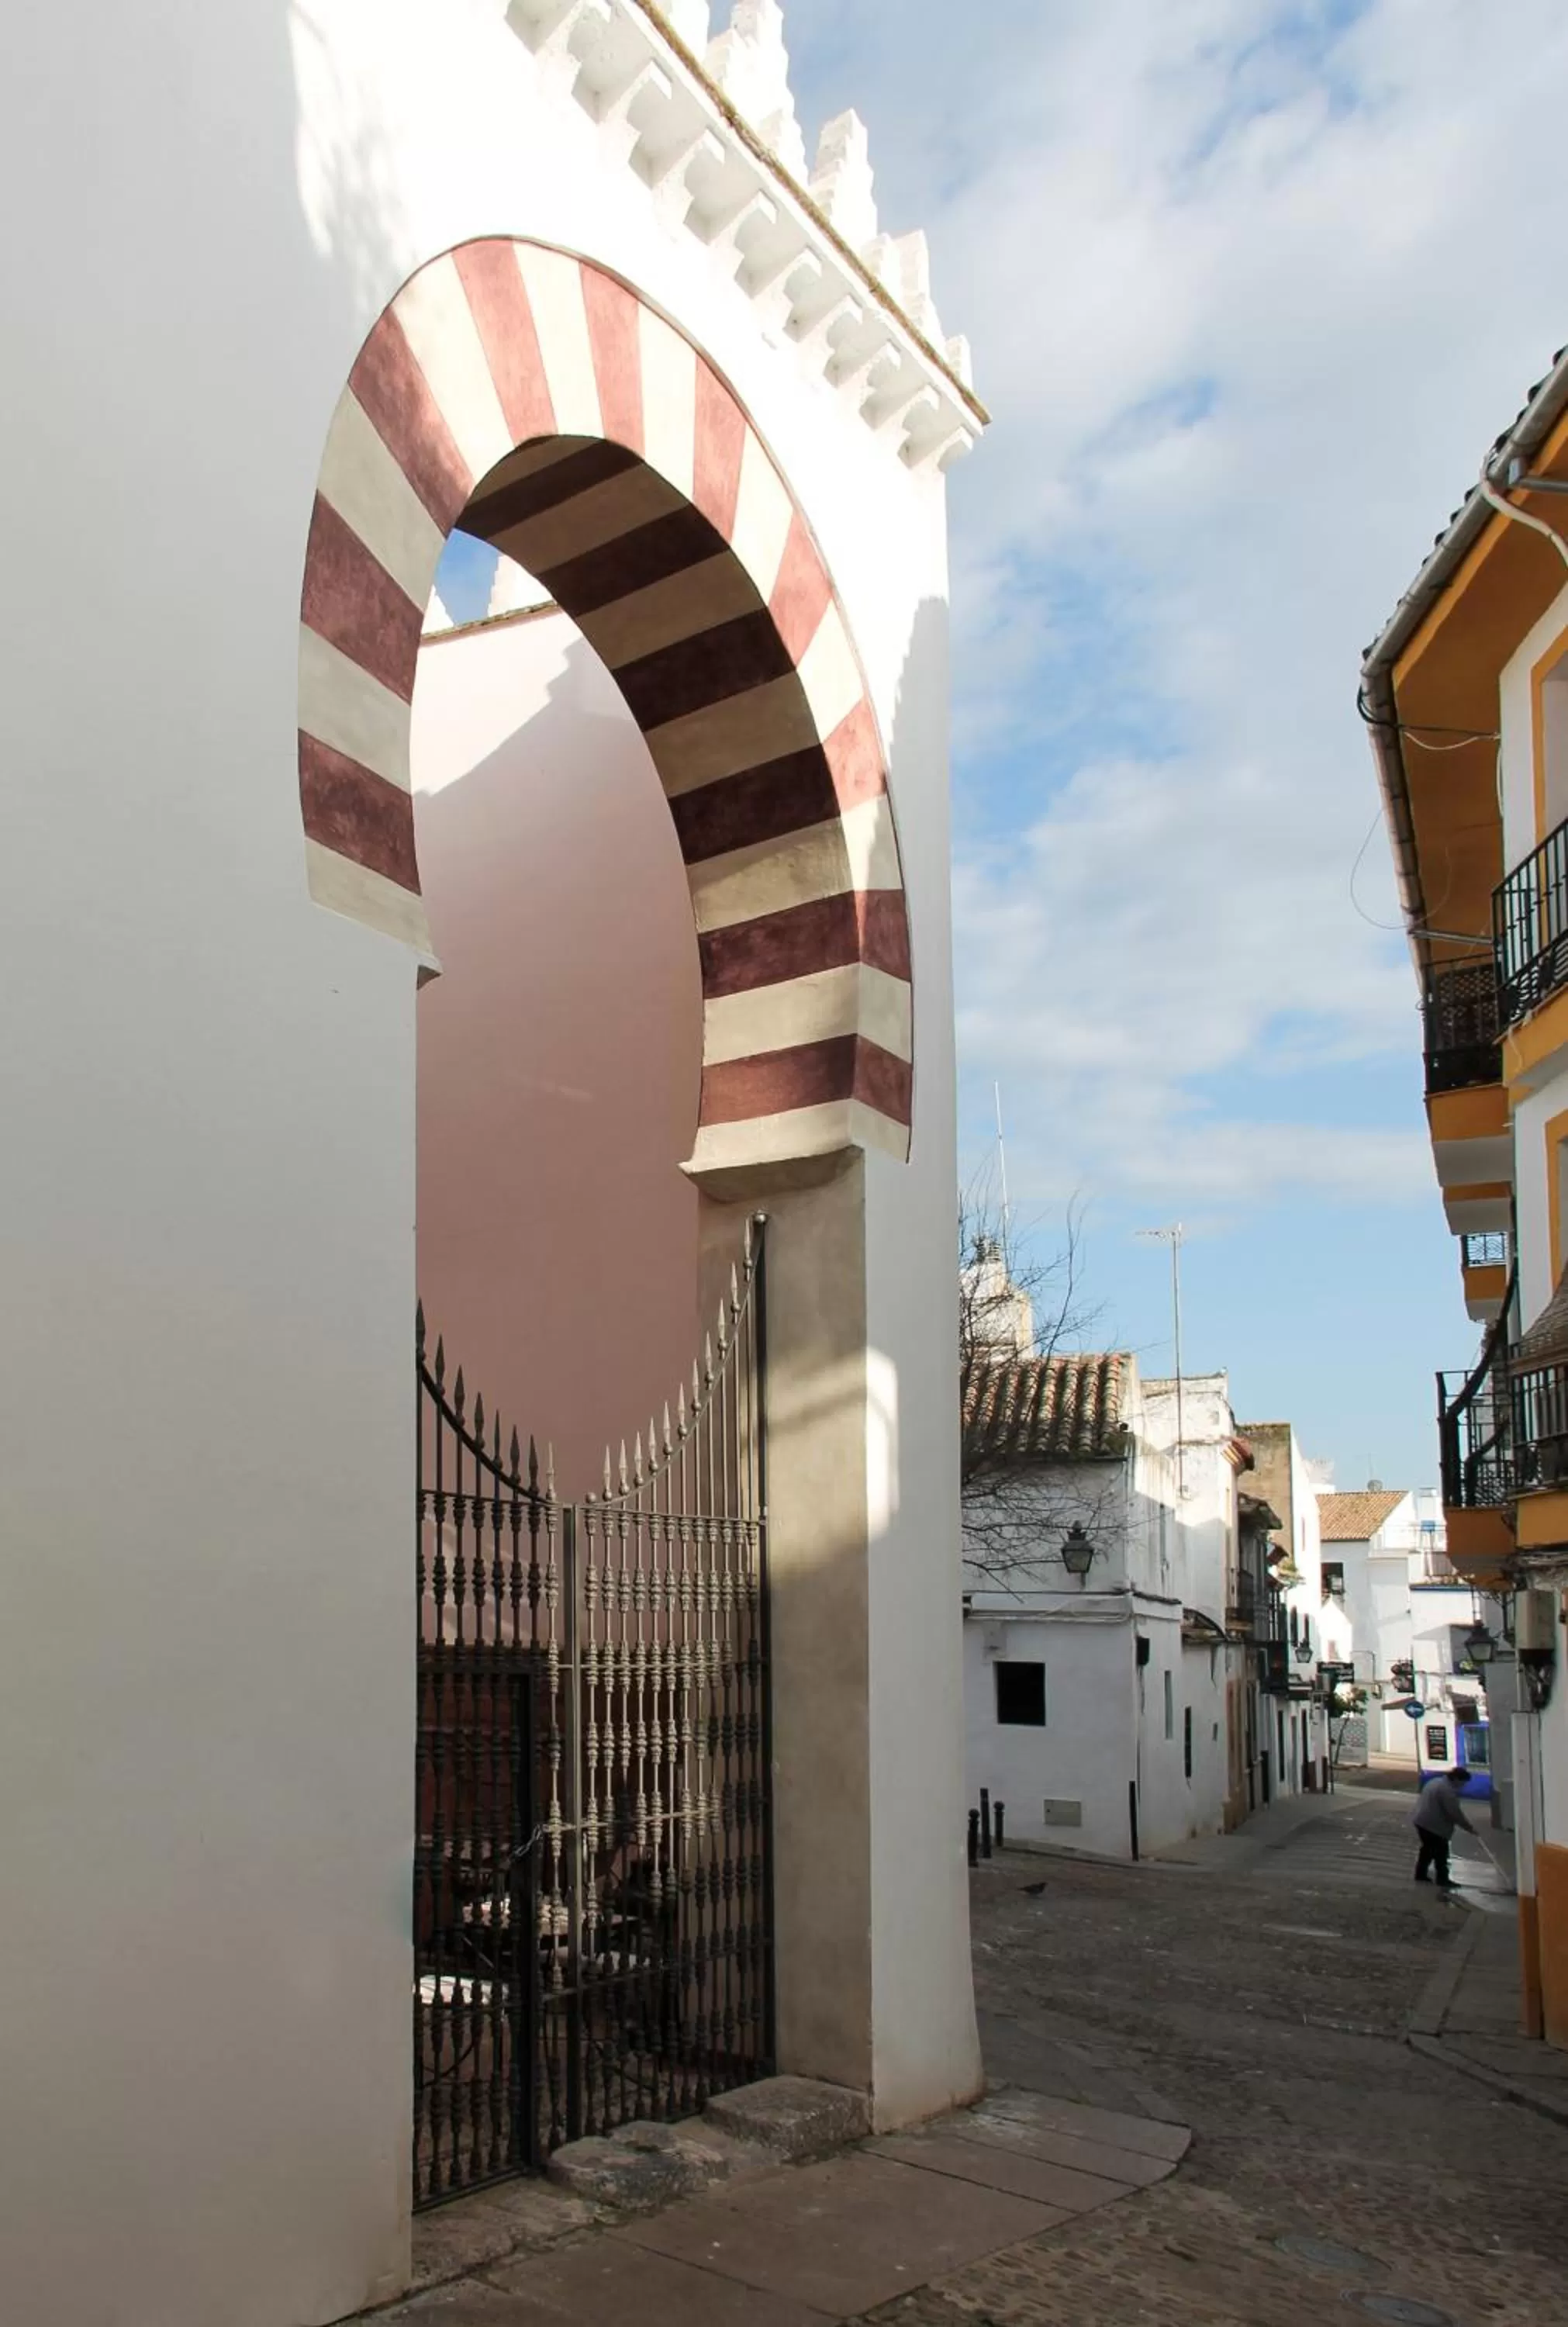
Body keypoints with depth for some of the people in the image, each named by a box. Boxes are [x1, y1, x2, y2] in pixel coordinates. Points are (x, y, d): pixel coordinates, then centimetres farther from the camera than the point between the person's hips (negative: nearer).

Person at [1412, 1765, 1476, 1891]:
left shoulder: (1436, 1782, 14)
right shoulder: (1447, 1790, -19)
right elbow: (1455, 1813, -20)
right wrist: (1469, 1827, -10)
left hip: (1422, 1822, 10)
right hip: (1434, 1826, -10)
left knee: (1428, 1848, 19)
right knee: (1441, 1852, -1)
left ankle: (1420, 1875, 24)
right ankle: (1442, 1879, 4)